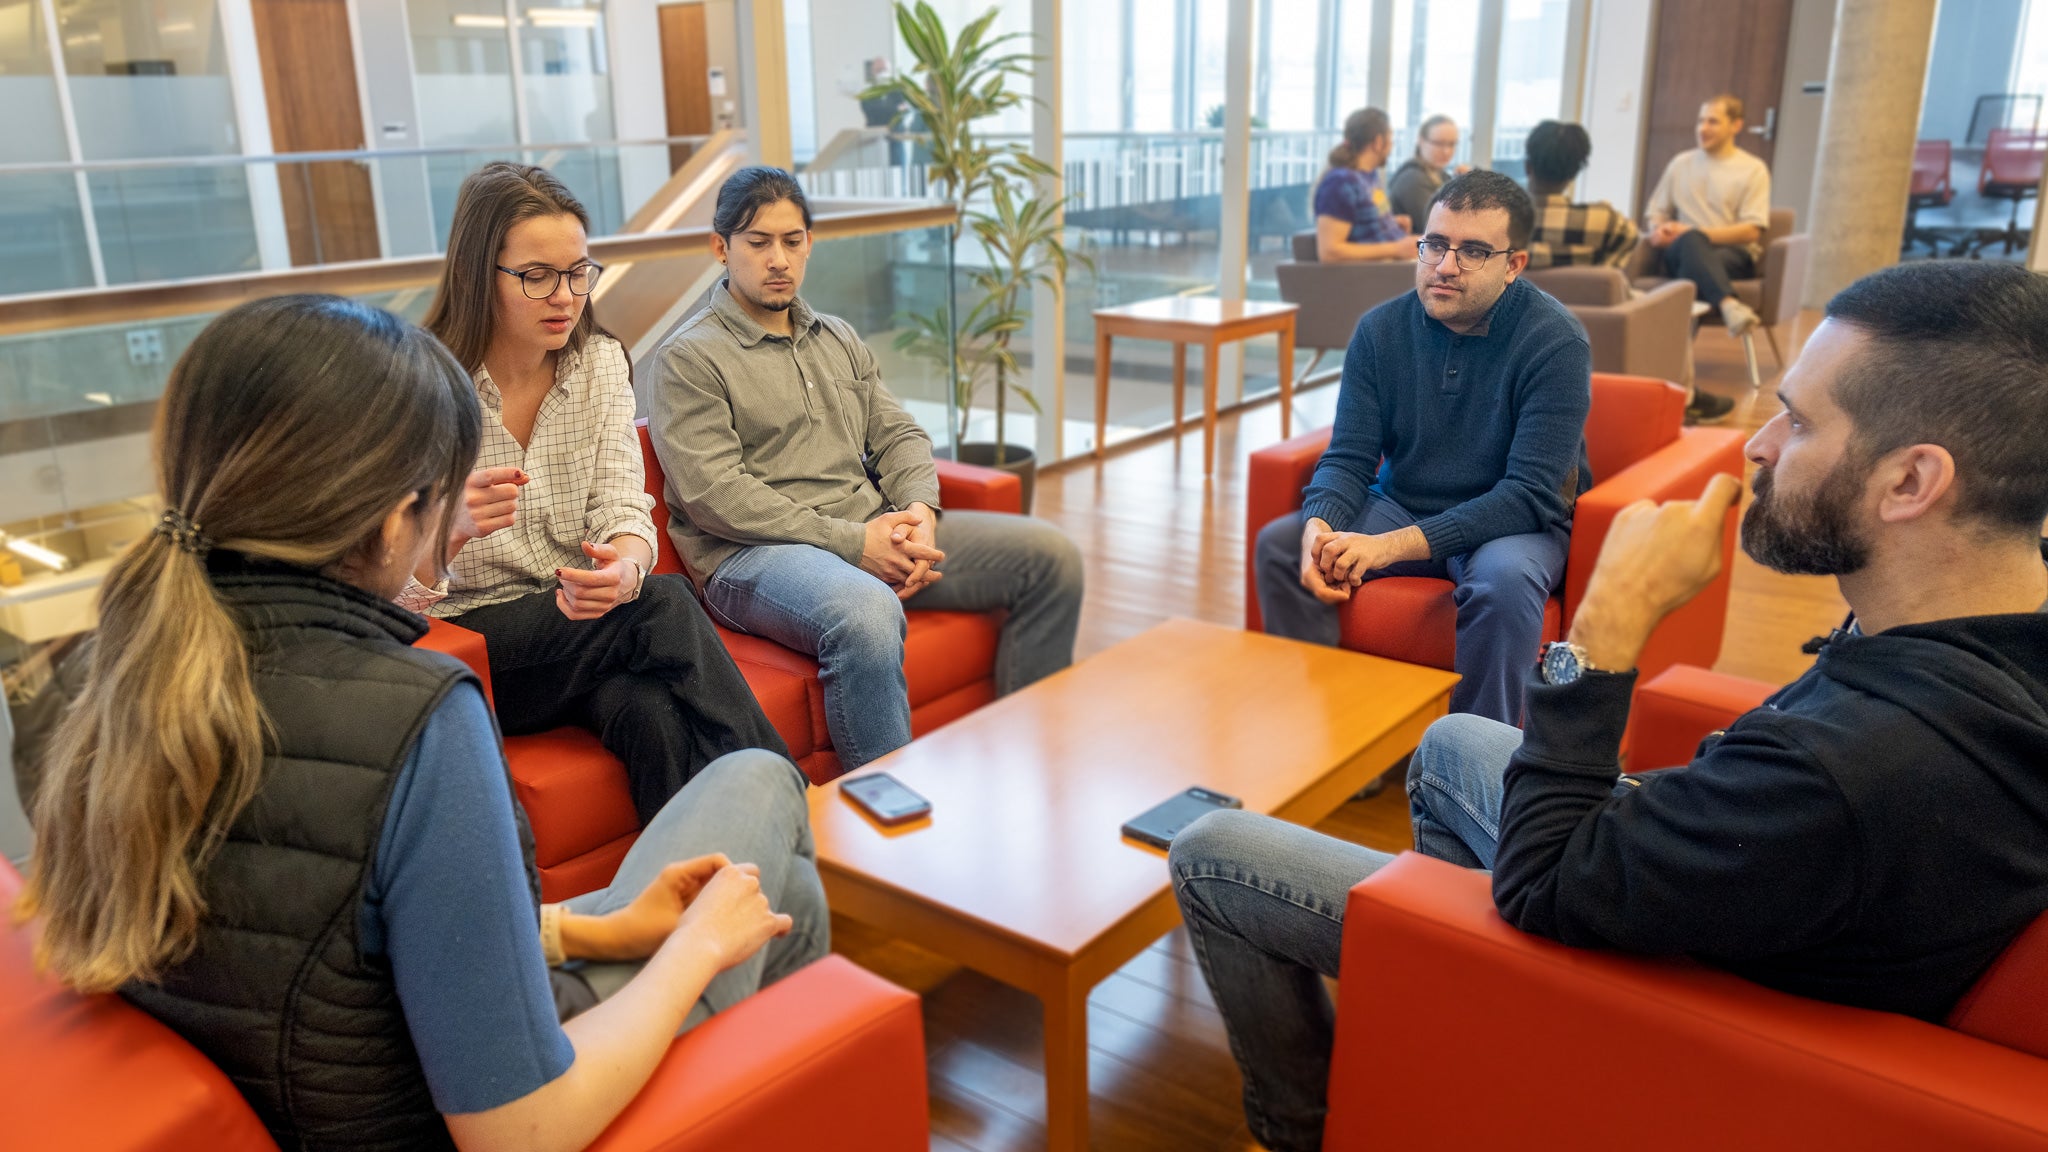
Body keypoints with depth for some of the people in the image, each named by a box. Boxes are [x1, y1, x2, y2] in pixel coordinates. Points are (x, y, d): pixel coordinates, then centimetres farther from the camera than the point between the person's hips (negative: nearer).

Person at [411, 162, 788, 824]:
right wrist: (450, 527, -38)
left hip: (580, 622, 4)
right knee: (665, 605, -29)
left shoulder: (601, 362, 5)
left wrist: (626, 564, -29)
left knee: (649, 712, -32)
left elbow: (623, 503, -4)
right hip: (462, 642, -3)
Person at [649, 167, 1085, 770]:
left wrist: (918, 508, -5)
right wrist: (850, 541, -17)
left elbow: (898, 433, 20)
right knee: (868, 615, -41)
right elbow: (713, 493, -11)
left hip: (873, 531, 7)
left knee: (1050, 555, -7)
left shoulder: (840, 338, 24)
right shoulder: (690, 357, 1)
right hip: (755, 553, -7)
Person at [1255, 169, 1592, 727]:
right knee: (1280, 544, -16)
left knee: (1504, 580, -37)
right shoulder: (1382, 329, -4)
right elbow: (1348, 457, -5)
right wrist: (1320, 525, -30)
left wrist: (1396, 544, -34)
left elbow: (1531, 494, -23)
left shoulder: (1554, 342, -17)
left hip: (1514, 523, -4)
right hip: (1400, 507, 4)